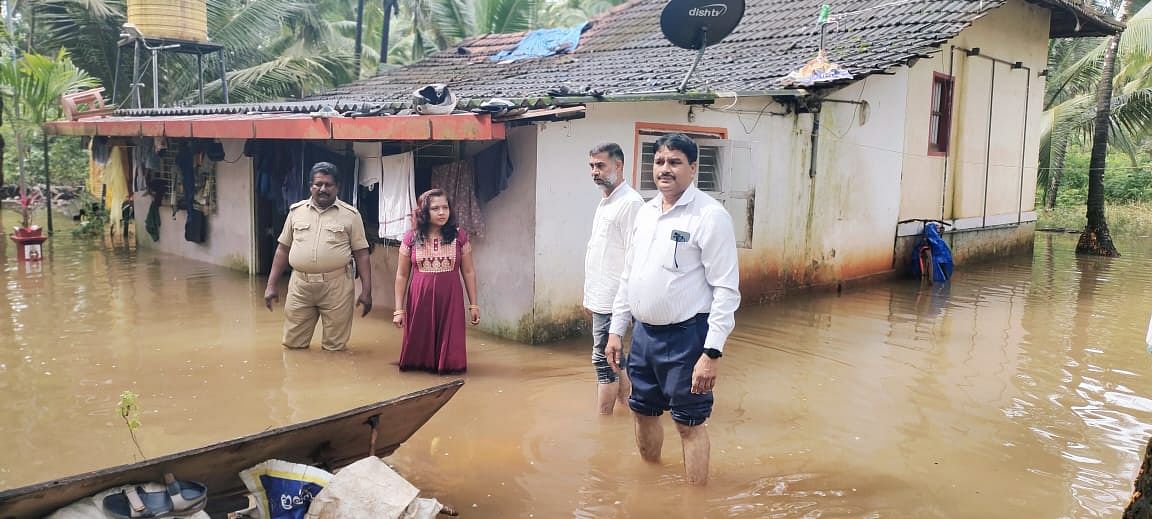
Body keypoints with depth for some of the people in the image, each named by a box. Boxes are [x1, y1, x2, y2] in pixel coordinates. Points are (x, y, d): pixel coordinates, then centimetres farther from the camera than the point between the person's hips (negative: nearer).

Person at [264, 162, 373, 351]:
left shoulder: (350, 215, 1)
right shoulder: (296, 211, 9)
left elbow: (361, 254, 1)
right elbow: (283, 249, 13)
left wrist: (366, 291, -6)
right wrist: (271, 285, 8)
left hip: (337, 286, -2)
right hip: (299, 285, 3)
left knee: (334, 348, 4)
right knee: (293, 345, 9)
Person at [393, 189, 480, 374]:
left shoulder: (459, 237, 1)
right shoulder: (411, 238, 1)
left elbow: (469, 272, 6)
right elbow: (402, 275, 5)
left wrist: (473, 305, 5)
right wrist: (399, 309, 2)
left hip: (450, 300, 0)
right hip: (420, 300, 0)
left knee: (449, 344, 4)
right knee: (419, 341, 7)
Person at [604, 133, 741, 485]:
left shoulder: (710, 215, -14)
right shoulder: (646, 212, 8)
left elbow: (726, 289, -16)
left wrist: (712, 352, -20)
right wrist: (616, 330, 13)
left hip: (685, 336, -7)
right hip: (644, 333, 7)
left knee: (689, 423, 4)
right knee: (644, 412, 19)